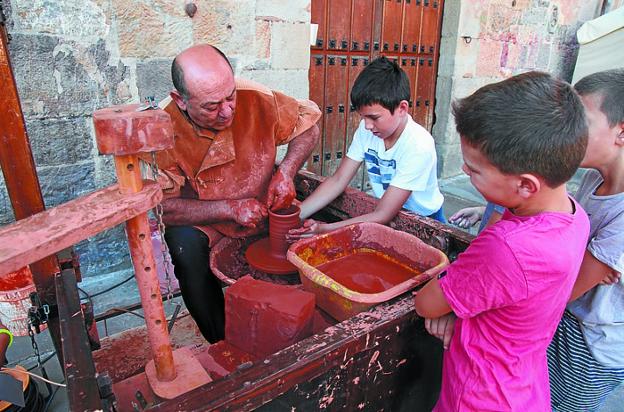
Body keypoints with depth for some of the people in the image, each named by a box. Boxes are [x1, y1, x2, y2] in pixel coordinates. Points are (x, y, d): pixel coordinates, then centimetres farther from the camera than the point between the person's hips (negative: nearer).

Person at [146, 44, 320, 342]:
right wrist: (230, 208, -30)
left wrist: (285, 173, -20)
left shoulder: (255, 98, -20)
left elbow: (308, 127, -5)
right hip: (200, 219, -2)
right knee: (187, 249, -31)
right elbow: (162, 206, -21)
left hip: (262, 206, 3)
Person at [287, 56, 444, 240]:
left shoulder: (418, 147, -27)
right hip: (384, 213, 4)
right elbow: (338, 180, -10)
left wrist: (325, 230, -33)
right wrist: (294, 216, -21)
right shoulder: (367, 128, -10)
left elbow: (382, 216, -27)